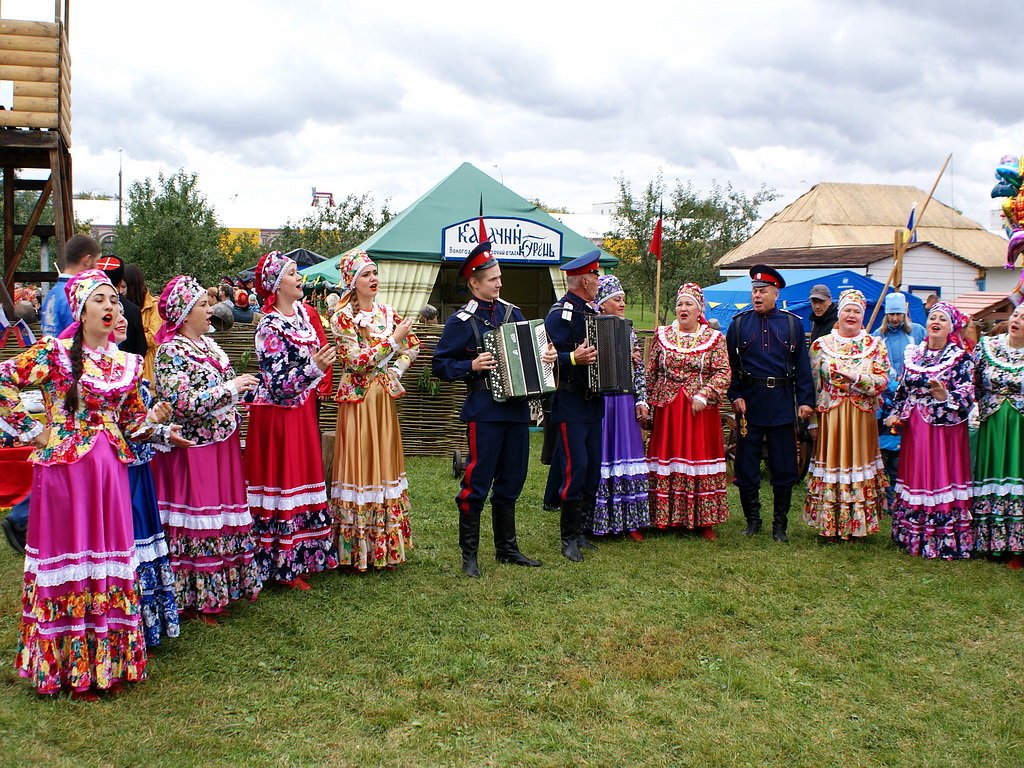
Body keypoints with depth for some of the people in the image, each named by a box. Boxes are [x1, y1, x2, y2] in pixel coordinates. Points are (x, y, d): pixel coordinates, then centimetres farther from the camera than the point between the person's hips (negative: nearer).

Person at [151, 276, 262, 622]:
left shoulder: (208, 345, 13)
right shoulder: (171, 351, -12)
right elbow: (184, 402, -23)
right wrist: (231, 387, -20)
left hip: (221, 446, 8)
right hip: (192, 449, -8)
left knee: (223, 516, 12)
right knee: (196, 522, -3)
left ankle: (215, 591, 23)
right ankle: (195, 598, 8)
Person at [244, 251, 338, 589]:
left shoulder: (300, 311, 7)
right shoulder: (270, 327, -17)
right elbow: (279, 385, -22)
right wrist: (315, 369, -33)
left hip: (302, 410, 8)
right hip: (278, 414, -8)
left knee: (302, 476, 13)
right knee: (283, 482, -1)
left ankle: (299, 558, 23)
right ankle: (284, 566, 8)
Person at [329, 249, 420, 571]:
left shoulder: (386, 312, 10)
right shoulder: (343, 316, -7)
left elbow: (412, 346, 16)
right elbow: (356, 359, -15)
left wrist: (396, 371, 0)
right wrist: (392, 339, -16)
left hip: (384, 397, 6)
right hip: (358, 397, -6)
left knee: (385, 462, 9)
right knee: (360, 463, -3)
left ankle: (385, 546, 18)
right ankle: (359, 549, 6)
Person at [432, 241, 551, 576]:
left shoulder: (512, 312, 11)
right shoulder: (461, 321, -5)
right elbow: (440, 365, -4)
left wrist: (546, 356, 0)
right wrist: (472, 366, -18)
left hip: (517, 408, 6)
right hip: (484, 411, -6)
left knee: (511, 481, 14)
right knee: (477, 484, -3)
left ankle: (507, 548, 27)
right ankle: (469, 554, 8)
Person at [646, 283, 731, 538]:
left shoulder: (714, 338, 2)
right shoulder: (662, 335, 8)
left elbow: (723, 372, -5)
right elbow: (651, 372, 10)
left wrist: (704, 395, -16)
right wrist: (651, 402, 4)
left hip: (701, 410, -1)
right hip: (668, 410, 2)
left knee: (701, 457, 1)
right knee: (668, 456, 2)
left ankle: (704, 520, 9)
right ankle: (669, 517, 11)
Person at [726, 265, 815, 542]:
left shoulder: (792, 323, 5)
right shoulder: (738, 323, 5)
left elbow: (802, 365, 5)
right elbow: (729, 363, 5)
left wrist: (805, 400, -1)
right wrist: (735, 396, -7)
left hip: (782, 402, 0)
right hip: (749, 402, 0)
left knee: (784, 467, 4)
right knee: (747, 466, 4)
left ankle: (780, 524, 16)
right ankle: (753, 519, 19)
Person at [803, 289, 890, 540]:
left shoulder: (875, 345, 4)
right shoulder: (821, 344, 4)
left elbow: (882, 381, -4)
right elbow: (812, 383, 5)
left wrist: (854, 377, -18)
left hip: (862, 416, 0)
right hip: (830, 415, 0)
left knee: (859, 463, 4)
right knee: (831, 463, 2)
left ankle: (857, 525, 14)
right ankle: (830, 525, 11)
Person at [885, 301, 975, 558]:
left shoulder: (961, 358, -4)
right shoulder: (912, 354, 10)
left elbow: (967, 396, -11)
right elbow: (902, 388, 17)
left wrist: (945, 397, -29)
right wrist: (895, 413, 4)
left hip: (944, 427, -5)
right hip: (914, 427, 5)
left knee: (942, 477, -3)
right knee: (915, 477, 9)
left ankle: (944, 541, 4)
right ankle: (914, 536, 19)